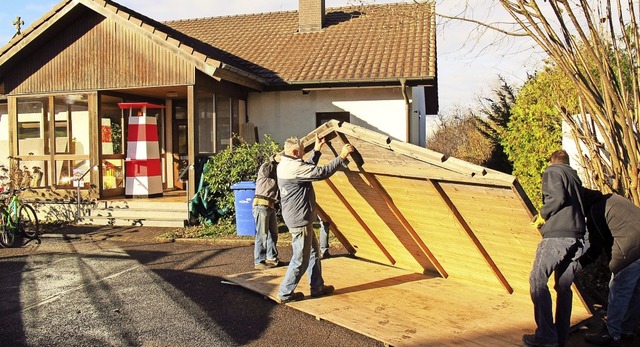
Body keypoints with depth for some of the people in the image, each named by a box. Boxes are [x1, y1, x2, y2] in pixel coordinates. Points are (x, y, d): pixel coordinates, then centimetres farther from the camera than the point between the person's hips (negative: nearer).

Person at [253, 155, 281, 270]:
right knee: (262, 235, -6)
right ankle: (259, 262, 0)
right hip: (261, 206, -9)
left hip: (271, 206, 9)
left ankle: (272, 258, 28)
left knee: (273, 234, 15)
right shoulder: (265, 167, -8)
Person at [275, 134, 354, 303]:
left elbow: (309, 169, 24)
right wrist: (341, 157, -18)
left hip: (298, 218, 11)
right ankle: (285, 294, 11)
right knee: (300, 259, 0)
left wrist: (316, 150, 20)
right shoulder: (294, 167, -22)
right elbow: (322, 172, -24)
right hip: (299, 219, -11)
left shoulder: (284, 165, 10)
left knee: (313, 252, 19)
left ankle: (318, 287, 29)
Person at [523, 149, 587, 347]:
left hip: (557, 236, -8)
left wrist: (542, 215, 1)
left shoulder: (551, 172, 3)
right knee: (564, 287, 11)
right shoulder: (574, 176, 25)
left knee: (538, 280, -5)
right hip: (577, 237, 8)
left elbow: (556, 198, -14)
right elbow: (582, 202, 20)